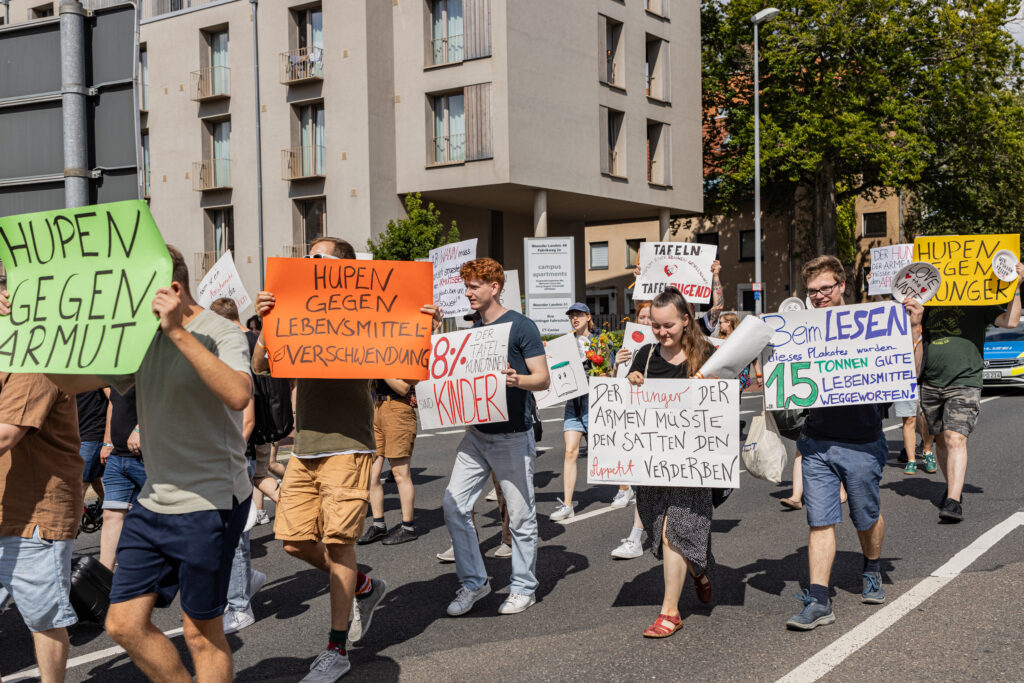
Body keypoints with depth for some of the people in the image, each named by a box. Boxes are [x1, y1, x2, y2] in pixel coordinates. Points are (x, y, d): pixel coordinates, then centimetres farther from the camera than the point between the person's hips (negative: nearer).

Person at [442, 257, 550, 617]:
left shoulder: (521, 326, -7)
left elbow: (543, 379, -10)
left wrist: (517, 380, -29)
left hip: (512, 436, -6)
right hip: (476, 433, 7)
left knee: (520, 514, 2)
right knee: (454, 504, 1)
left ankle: (523, 587, 18)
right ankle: (473, 581, 15)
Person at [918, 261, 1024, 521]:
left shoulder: (977, 306, 6)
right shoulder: (930, 306, 15)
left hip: (964, 383, -4)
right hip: (931, 385, 4)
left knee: (955, 439, -17)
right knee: (941, 440, 11)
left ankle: (953, 501, -21)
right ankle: (953, 486, 31)